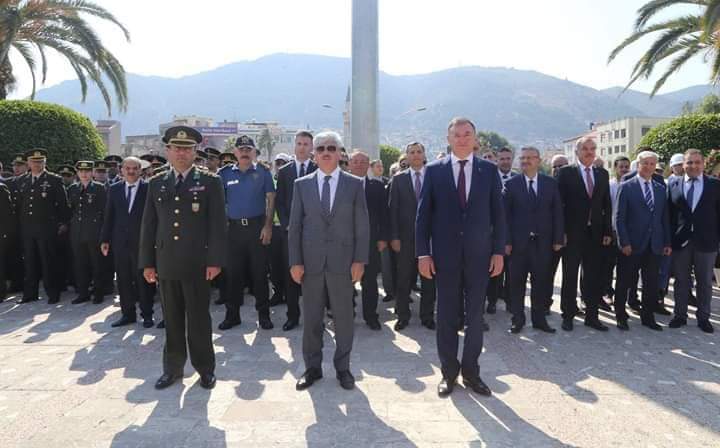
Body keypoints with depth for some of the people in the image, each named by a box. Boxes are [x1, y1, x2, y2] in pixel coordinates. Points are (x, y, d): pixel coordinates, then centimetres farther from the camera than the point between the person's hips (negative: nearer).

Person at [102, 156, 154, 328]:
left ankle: (147, 314, 17)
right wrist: (105, 239, 7)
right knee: (123, 280, 10)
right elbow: (108, 216, 10)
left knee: (143, 280, 5)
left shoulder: (148, 188, -4)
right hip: (120, 242, 4)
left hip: (142, 242, -4)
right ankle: (127, 314, 21)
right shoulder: (114, 189, 8)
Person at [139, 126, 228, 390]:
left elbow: (218, 224, -4)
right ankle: (173, 368, 26)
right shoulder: (156, 183, 10)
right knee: (172, 319, 12)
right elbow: (148, 225, 11)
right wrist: (147, 262, 6)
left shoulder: (210, 182, 0)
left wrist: (215, 260, -10)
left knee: (199, 318, 5)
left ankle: (205, 368, 20)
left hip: (197, 263, -3)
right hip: (165, 263, 3)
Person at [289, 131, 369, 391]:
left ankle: (342, 367, 24)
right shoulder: (301, 185, 6)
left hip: (343, 261, -1)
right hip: (311, 262, 1)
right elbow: (294, 226, 4)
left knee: (344, 317, 8)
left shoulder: (354, 184, 3)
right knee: (311, 318, 9)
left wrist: (359, 260, -6)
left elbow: (362, 225, 1)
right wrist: (295, 261, -2)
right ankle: (312, 367, 24)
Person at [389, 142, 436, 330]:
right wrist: (394, 237, -5)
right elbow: (393, 209, 1)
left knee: (428, 279, 8)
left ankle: (427, 317, 20)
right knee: (403, 279, 6)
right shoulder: (398, 179, 4)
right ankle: (402, 316, 19)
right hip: (405, 237, 0)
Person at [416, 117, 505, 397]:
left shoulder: (489, 170, 4)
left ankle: (470, 371, 23)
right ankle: (449, 372, 22)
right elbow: (423, 214, 0)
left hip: (479, 254, 1)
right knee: (447, 316, 8)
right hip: (445, 254, -1)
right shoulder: (434, 170, 1)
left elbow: (498, 213, 5)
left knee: (475, 316, 8)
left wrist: (498, 251, -1)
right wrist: (422, 253, -5)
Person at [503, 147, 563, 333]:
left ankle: (539, 318, 22)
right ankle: (518, 319, 18)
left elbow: (557, 212, 5)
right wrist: (506, 241, -8)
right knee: (517, 282, 5)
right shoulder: (511, 184, 0)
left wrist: (558, 239, 0)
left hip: (543, 241, 2)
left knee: (541, 282, 8)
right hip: (518, 241, -1)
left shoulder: (551, 183, 5)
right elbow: (505, 214, -3)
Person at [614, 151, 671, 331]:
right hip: (632, 245, -4)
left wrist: (667, 242, 6)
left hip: (654, 245, 4)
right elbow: (619, 217, -8)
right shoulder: (626, 187, -4)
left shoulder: (661, 188, 10)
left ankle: (648, 317, 22)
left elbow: (664, 218, 11)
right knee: (625, 283, 6)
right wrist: (624, 242, -13)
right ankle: (621, 316, 19)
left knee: (651, 284, 9)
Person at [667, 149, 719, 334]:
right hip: (680, 241, 0)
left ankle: (703, 317, 24)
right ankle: (680, 315, 22)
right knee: (681, 280, 11)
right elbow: (669, 214, 2)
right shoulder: (673, 184, 2)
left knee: (705, 282, 10)